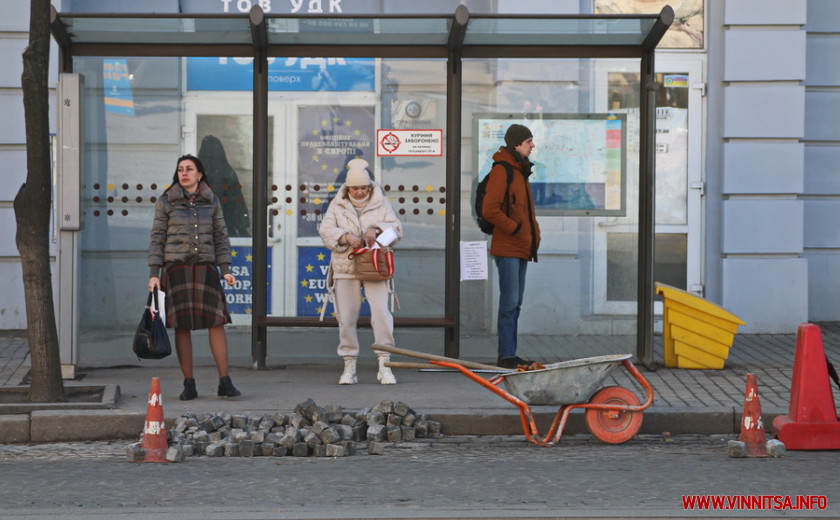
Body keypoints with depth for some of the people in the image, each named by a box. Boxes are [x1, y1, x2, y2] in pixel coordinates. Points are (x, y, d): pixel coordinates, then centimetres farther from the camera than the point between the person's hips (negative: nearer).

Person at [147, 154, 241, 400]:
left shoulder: (211, 201, 9)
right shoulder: (166, 202, 4)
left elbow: (221, 237, 11)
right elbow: (157, 238, 3)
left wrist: (225, 269, 1)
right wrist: (154, 273, -4)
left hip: (205, 267, 1)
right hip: (176, 267, -1)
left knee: (217, 322, -6)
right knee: (182, 325, -2)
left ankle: (225, 382, -3)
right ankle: (189, 384, 4)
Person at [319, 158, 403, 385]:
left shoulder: (381, 204, 5)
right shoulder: (337, 205, 5)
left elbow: (396, 228, 1)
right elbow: (326, 230, -3)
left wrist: (377, 229, -17)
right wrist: (346, 236, -20)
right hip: (345, 269, 1)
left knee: (382, 313, -12)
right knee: (346, 318, 2)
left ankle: (385, 366, -5)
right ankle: (349, 368, 11)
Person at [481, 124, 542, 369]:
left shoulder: (520, 170, 18)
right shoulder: (502, 170, -12)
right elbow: (489, 209, -20)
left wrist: (534, 234, 14)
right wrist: (515, 228, -15)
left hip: (521, 248, 10)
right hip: (507, 248, -10)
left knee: (515, 303, 12)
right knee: (510, 303, -10)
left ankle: (510, 355, 17)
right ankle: (506, 356, -8)